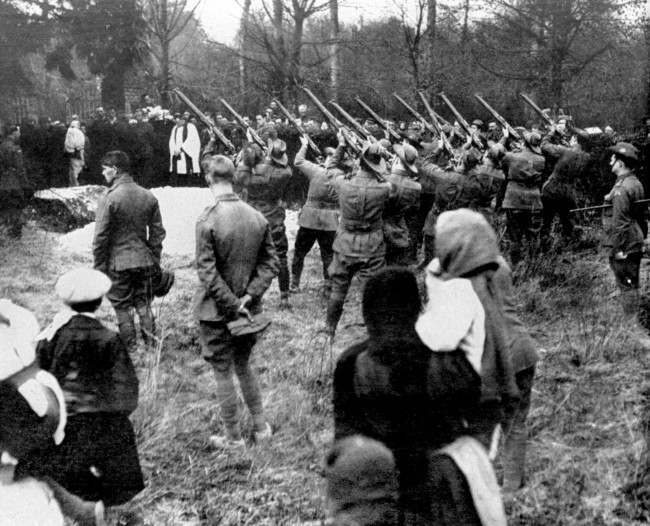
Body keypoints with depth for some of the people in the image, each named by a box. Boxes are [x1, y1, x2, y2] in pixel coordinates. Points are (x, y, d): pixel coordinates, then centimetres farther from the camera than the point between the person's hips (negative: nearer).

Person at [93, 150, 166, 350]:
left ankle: (129, 348, 14)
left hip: (118, 263, -4)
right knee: (144, 303, 16)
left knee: (122, 307, 8)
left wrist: (99, 266, -3)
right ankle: (151, 343, 17)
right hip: (144, 260, 4)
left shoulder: (109, 199, -14)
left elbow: (100, 238, -12)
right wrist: (155, 260, 14)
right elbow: (157, 232, 6)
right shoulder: (148, 197, 2)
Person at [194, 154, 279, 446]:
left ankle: (233, 437, 19)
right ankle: (260, 426, 29)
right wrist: (249, 297, -5)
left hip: (216, 311, -5)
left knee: (223, 373, 9)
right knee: (243, 366, 23)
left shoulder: (207, 221, -18)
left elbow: (207, 273, -20)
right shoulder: (257, 217, -2)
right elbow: (271, 263, -1)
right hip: (248, 309, 5)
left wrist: (232, 304, -14)